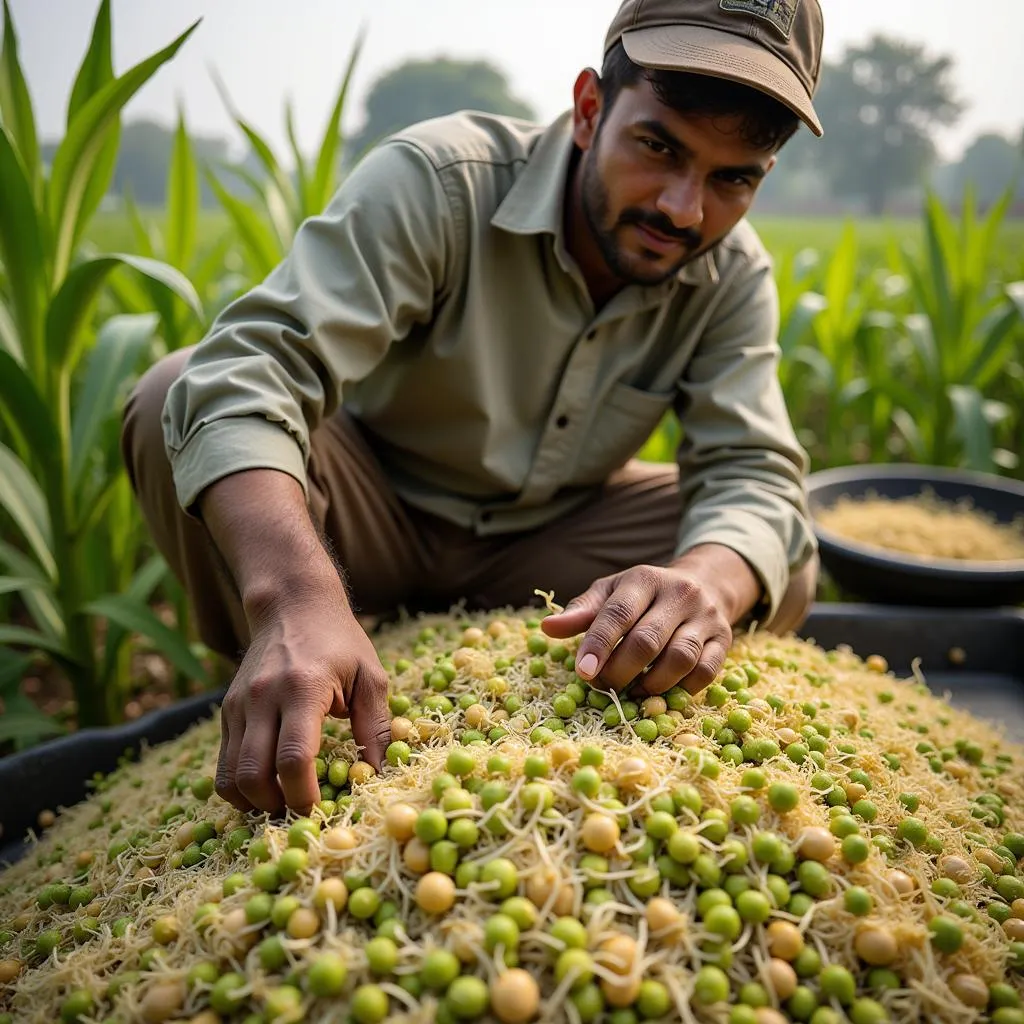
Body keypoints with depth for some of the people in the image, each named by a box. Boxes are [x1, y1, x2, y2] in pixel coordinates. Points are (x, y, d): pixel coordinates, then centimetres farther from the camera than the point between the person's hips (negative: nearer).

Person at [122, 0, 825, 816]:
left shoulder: (732, 276, -10)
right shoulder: (439, 179, -25)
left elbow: (754, 471, -19)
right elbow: (251, 369, -37)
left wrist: (707, 583, -45)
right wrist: (296, 597, -56)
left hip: (549, 541, 4)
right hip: (374, 516, -3)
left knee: (783, 570, -15)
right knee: (174, 398, -28)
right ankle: (278, 725, -8)